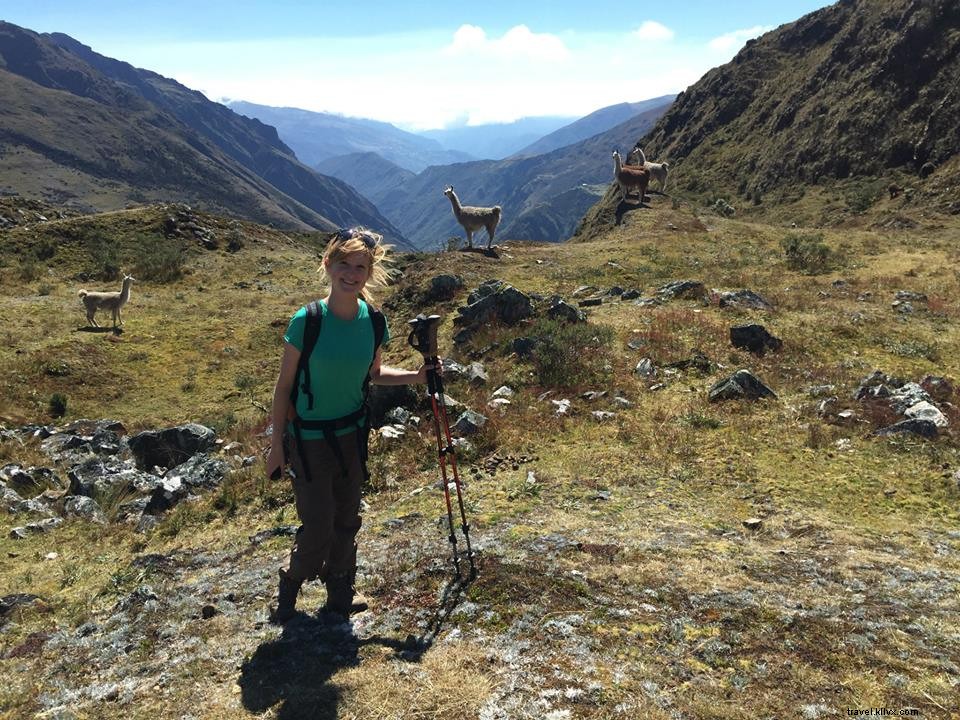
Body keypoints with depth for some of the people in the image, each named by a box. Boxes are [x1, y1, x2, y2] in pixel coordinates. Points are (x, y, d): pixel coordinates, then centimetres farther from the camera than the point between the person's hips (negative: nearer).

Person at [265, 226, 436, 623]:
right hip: (309, 438, -4)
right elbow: (284, 386, -11)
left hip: (352, 434, 4)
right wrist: (277, 445, -7)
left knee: (346, 521, 14)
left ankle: (338, 593, 38)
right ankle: (289, 584, 31)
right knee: (318, 528, 0)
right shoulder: (307, 320, -20)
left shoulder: (373, 320, -7)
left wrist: (415, 376, -6)